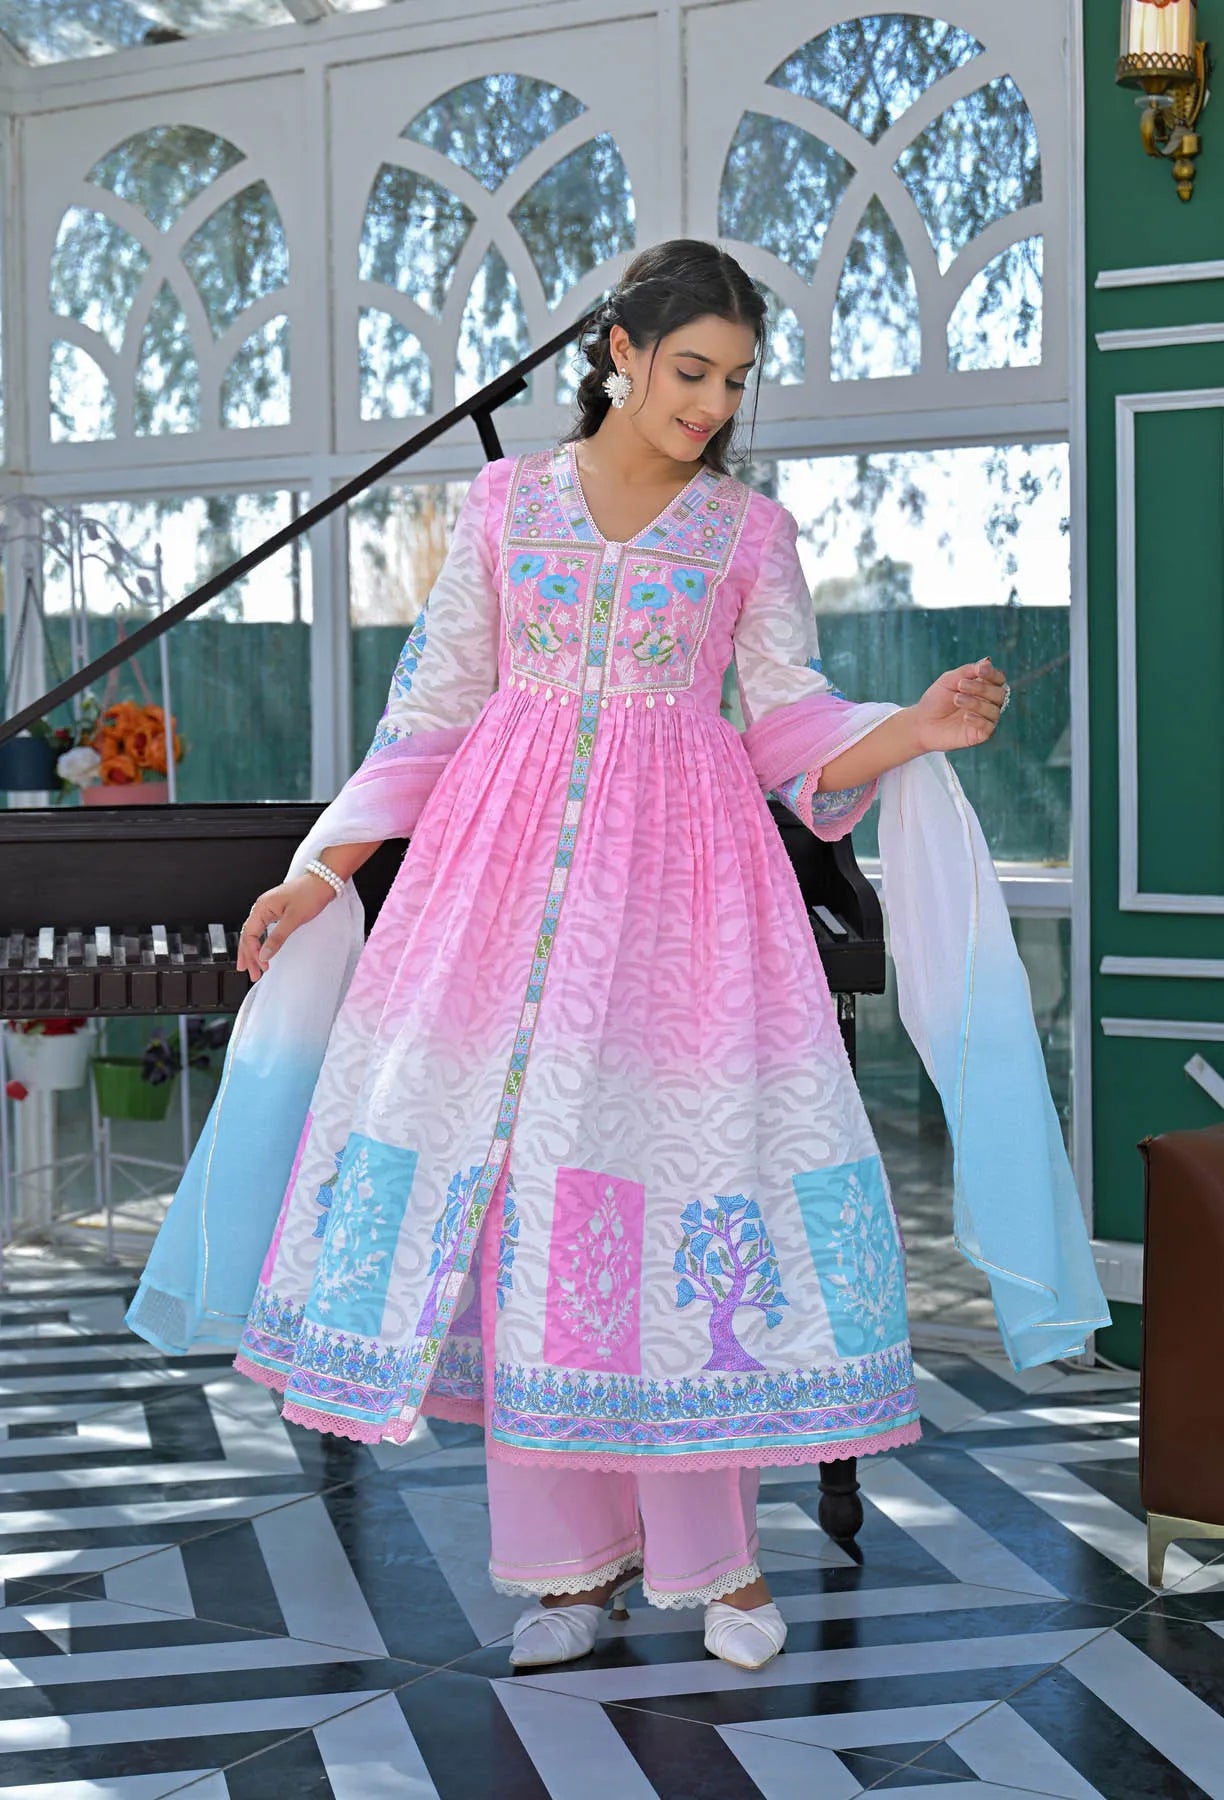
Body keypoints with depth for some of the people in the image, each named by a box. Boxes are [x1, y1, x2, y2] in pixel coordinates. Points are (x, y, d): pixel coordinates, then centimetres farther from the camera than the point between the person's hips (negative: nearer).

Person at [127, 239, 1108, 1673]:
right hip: (513, 856, 1)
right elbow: (434, 713, 10)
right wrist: (319, 874, 7)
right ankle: (574, 1555, 10)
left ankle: (716, 1553, 8)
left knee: (684, 1175, -6)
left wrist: (915, 731, -13)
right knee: (517, 1180, -2)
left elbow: (797, 736, 6)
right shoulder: (505, 501, 9)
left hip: (682, 865, -1)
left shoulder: (750, 530, 8)